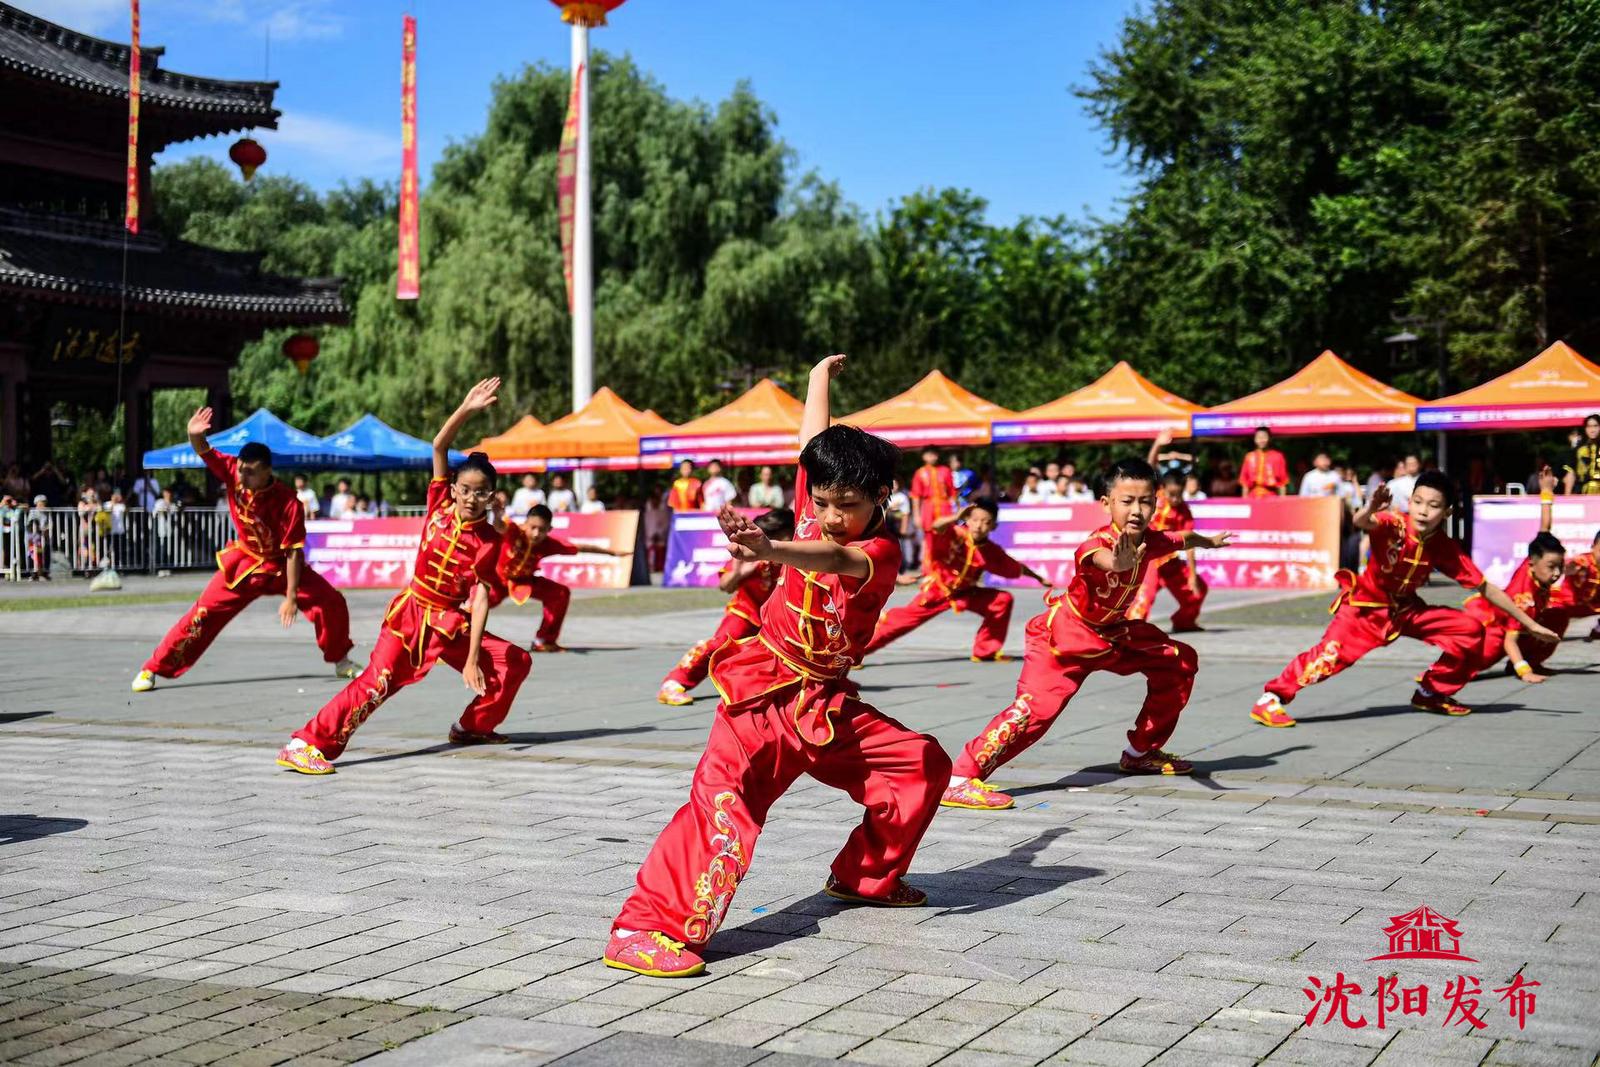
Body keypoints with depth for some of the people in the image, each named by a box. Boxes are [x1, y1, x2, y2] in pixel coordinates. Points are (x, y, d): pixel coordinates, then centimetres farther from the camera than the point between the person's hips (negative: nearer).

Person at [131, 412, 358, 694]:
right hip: (243, 563, 2)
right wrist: (194, 436, -45)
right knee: (203, 613, -4)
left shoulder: (287, 502, -28)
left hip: (281, 566, -2)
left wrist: (291, 597, -25)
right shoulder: (234, 472, -18)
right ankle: (153, 669, 5)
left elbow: (293, 552, -25)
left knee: (331, 602, -13)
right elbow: (205, 452, -20)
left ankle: (340, 660, 11)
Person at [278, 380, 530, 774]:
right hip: (412, 614, -3)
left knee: (516, 661, -2)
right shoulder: (440, 506, -6)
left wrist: (472, 659, -18)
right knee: (377, 683, -20)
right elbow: (439, 447, -14)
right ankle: (306, 745, -22)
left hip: (454, 623, 3)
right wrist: (466, 409, -26)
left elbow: (480, 600, -12)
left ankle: (475, 726, 18)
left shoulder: (488, 541, -8)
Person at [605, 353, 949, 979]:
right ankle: (644, 927, -30)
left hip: (829, 704, 2)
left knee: (924, 763, 4)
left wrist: (770, 549, -61)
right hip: (766, 692, -1)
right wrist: (821, 376, 31)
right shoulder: (814, 514, -4)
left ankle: (867, 875, 27)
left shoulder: (879, 552, -14)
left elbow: (835, 561, -40)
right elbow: (814, 441, 13)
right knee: (723, 794, -22)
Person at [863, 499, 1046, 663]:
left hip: (965, 593, 5)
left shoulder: (991, 551, -11)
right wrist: (955, 518, -64)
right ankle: (858, 650, -8)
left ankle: (986, 651, 8)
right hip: (936, 590, -5)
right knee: (904, 618, -13)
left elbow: (1016, 568, 4)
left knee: (1002, 600, -4)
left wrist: (1039, 579, 11)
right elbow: (937, 528, -46)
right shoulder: (955, 534, -24)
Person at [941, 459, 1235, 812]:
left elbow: (1184, 539, 17)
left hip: (1113, 631, 8)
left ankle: (1141, 752, 24)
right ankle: (959, 781, -26)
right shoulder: (1100, 542, -30)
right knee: (1036, 705, -25)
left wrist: (1211, 541, 38)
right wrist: (1118, 563, -81)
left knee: (1180, 661, 10)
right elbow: (1098, 556, -57)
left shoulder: (1150, 541, -7)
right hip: (1064, 634, -8)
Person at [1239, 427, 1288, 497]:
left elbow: (1282, 482, 3)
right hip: (1253, 498, 2)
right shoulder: (1249, 457, 10)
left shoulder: (1277, 456, 3)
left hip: (1271, 499, -2)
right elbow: (1245, 482, 12)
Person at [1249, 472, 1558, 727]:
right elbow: (1361, 523, -48)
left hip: (1406, 609, 5)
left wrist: (1529, 624, 0)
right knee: (1333, 653, -28)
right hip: (1367, 605, -5)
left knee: (1470, 629, -3)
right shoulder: (1394, 525, -25)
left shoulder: (1446, 549, -12)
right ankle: (1270, 699, -19)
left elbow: (1486, 588, -2)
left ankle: (1432, 692, 15)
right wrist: (1369, 511, -73)